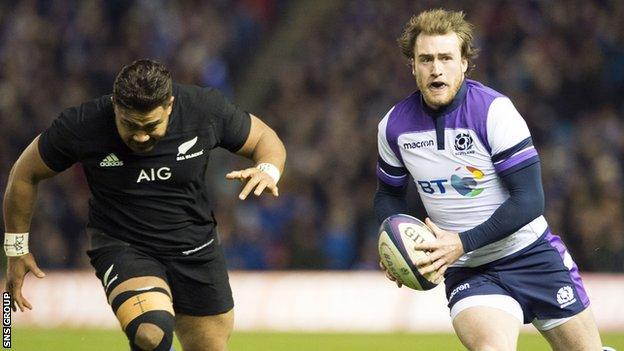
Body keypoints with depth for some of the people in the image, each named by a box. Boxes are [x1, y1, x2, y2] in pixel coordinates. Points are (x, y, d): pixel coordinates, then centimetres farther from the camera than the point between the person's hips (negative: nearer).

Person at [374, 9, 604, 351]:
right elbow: (389, 193, 15)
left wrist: (463, 243, -25)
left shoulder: (494, 110, -16)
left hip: (532, 255, -1)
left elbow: (529, 200, -18)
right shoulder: (394, 126, -4)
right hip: (468, 272, 1)